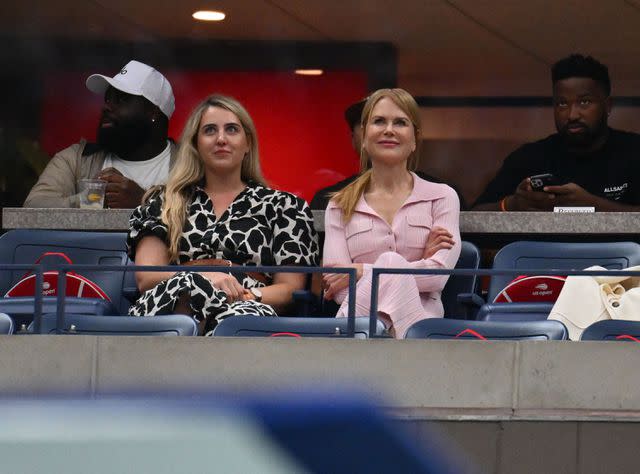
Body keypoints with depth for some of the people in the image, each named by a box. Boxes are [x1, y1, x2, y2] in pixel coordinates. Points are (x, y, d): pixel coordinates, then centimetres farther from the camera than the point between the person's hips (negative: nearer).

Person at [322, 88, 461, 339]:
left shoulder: (442, 197, 15)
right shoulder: (340, 206, 17)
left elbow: (439, 274, -1)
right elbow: (338, 289, 2)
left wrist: (361, 271, -7)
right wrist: (420, 263, -6)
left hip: (418, 319, 0)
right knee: (390, 261, -34)